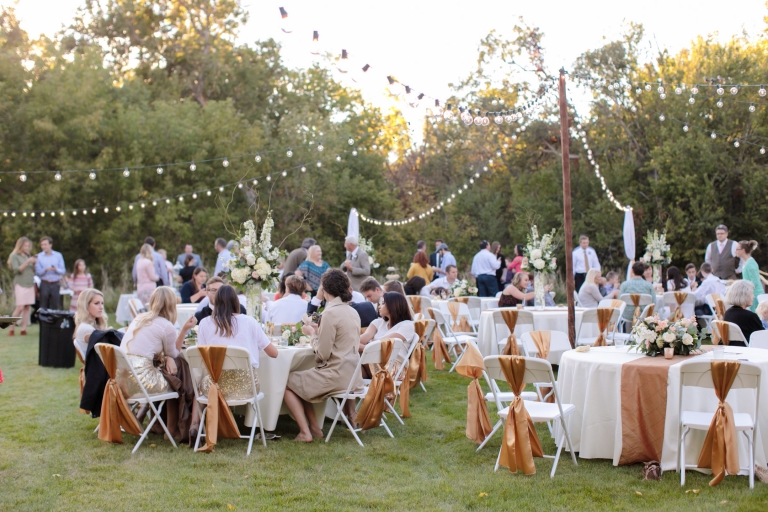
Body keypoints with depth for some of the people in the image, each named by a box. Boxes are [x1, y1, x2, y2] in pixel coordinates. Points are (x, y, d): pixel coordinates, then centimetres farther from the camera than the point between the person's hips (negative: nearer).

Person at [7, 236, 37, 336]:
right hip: (20, 284, -5)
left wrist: (34, 263, -2)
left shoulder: (28, 256, 15)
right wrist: (27, 262, -18)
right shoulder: (15, 256, 0)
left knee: (27, 308, -1)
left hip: (30, 285, 5)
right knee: (20, 308, -10)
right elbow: (17, 270, -11)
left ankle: (23, 329, 0)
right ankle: (11, 329, 0)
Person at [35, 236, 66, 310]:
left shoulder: (58, 255, 8)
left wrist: (56, 269, -15)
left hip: (55, 284, 1)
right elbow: (37, 272, -1)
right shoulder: (39, 256, 5)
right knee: (43, 307, -1)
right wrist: (45, 269, -20)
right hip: (44, 284, -1)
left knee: (54, 307, 1)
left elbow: (63, 271, 5)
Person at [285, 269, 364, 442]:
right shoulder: (352, 312, 9)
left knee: (288, 383, 4)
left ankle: (305, 432, 0)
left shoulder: (331, 313, -16)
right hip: (353, 375, 9)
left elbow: (322, 354, -15)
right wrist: (320, 332, 16)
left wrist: (313, 333, 0)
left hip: (336, 375, -9)